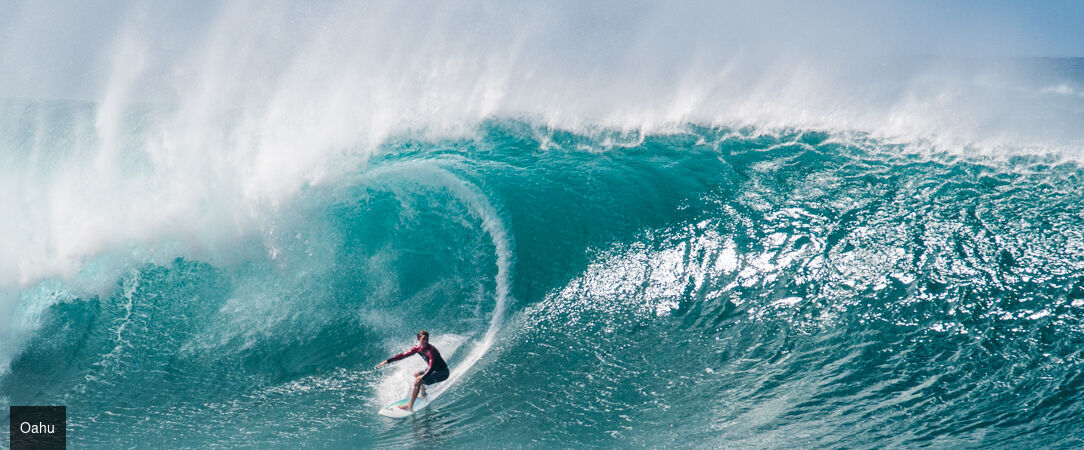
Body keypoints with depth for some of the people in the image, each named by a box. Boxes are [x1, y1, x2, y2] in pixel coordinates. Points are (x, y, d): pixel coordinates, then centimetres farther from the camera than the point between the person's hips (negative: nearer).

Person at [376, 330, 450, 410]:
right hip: (434, 370, 9)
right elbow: (403, 355, 1)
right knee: (416, 374, 28)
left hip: (442, 373, -9)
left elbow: (431, 368, -39)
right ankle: (423, 395, 41)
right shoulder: (418, 348, -5)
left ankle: (410, 406, -22)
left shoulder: (431, 350, -29)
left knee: (417, 381, -22)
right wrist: (387, 361, -2)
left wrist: (421, 379, -51)